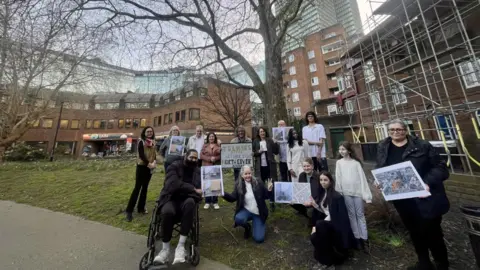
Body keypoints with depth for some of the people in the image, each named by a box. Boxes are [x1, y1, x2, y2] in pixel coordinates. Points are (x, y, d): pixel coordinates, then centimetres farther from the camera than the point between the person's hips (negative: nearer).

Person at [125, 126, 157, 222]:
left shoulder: (153, 142, 9)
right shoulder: (141, 142, -7)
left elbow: (154, 153, 9)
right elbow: (141, 155, -16)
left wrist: (154, 162, -8)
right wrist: (148, 164, -23)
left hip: (150, 167, 6)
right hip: (141, 166, -6)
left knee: (145, 187, 11)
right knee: (137, 187, -4)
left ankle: (141, 207, 23)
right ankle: (129, 210, 6)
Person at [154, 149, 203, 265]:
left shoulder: (198, 171, 11)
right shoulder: (174, 166, -1)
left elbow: (199, 187, 5)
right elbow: (174, 184, -17)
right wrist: (193, 189, -18)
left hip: (186, 200, 2)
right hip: (171, 198, -1)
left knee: (190, 203, -35)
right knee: (167, 212, -36)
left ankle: (181, 245, -24)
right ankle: (165, 248, -9)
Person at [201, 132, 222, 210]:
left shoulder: (218, 146, 7)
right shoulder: (205, 146, 9)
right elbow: (201, 155, 0)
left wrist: (215, 158, -14)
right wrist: (209, 159, -12)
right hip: (206, 167, 1)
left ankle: (215, 202, 14)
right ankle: (207, 202, 15)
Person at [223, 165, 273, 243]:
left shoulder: (259, 183, -9)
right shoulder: (238, 184, -6)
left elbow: (266, 196, -4)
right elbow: (233, 198, -8)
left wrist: (269, 190, -25)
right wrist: (224, 194, -25)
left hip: (258, 213, 0)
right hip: (246, 210, 1)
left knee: (259, 239, -7)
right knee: (238, 219, -33)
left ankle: (255, 223, 27)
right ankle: (247, 227, 6)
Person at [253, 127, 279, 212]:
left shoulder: (270, 140, 1)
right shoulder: (255, 142, 4)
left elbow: (276, 152, -3)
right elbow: (253, 153, 3)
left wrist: (276, 143, -16)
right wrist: (258, 152, -14)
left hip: (270, 165, -1)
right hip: (260, 166, 1)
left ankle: (272, 202, 19)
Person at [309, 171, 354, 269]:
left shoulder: (336, 196, -19)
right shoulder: (322, 193, 1)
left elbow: (332, 216, -20)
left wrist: (317, 226, -21)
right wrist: (315, 205, -11)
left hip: (336, 224, -5)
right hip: (326, 222, 5)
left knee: (320, 225, -32)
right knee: (313, 237, -18)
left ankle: (328, 260, -10)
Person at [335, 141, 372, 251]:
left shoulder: (356, 162, -4)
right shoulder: (339, 163, 0)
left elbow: (362, 178, -4)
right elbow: (338, 179, 1)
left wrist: (367, 195, -8)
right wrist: (339, 193, 0)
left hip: (357, 191, -1)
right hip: (346, 192, 1)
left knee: (360, 215, 10)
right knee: (352, 215, 10)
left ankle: (364, 238, 22)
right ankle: (357, 238, 22)